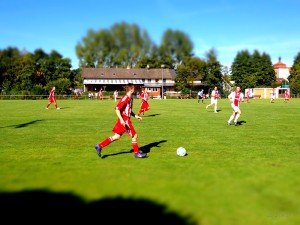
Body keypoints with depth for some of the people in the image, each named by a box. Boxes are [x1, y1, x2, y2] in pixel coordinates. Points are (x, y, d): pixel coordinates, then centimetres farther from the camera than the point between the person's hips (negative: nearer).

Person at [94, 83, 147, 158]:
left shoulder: (131, 99, 13)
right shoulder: (125, 98, -16)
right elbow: (117, 109, -20)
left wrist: (136, 116, 16)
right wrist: (121, 119, -26)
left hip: (126, 120, 9)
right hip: (124, 120, -9)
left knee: (117, 136, 11)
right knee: (134, 135, 0)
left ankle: (99, 146, 14)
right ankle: (137, 153, 14)